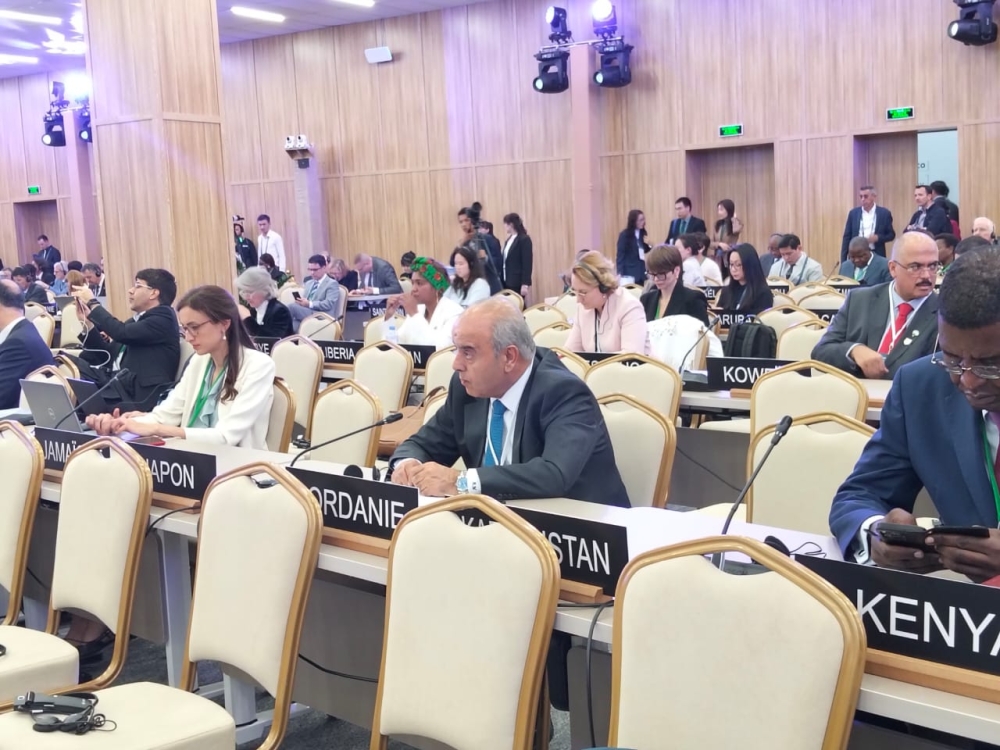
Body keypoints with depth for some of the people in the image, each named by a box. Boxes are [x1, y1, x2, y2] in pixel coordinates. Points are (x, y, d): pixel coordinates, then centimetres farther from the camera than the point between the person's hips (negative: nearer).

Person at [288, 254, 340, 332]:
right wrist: (301, 301, -1)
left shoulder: (332, 284, 3)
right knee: (291, 325, -30)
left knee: (293, 307, -28)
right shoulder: (308, 283, 28)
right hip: (304, 315, 6)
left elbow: (329, 304, -11)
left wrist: (309, 304, -20)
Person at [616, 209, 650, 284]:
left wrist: (648, 245, -4)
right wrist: (620, 273, -16)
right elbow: (620, 255, -10)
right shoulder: (624, 235, -10)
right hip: (630, 272, -6)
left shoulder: (641, 233, 8)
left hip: (641, 271, 6)